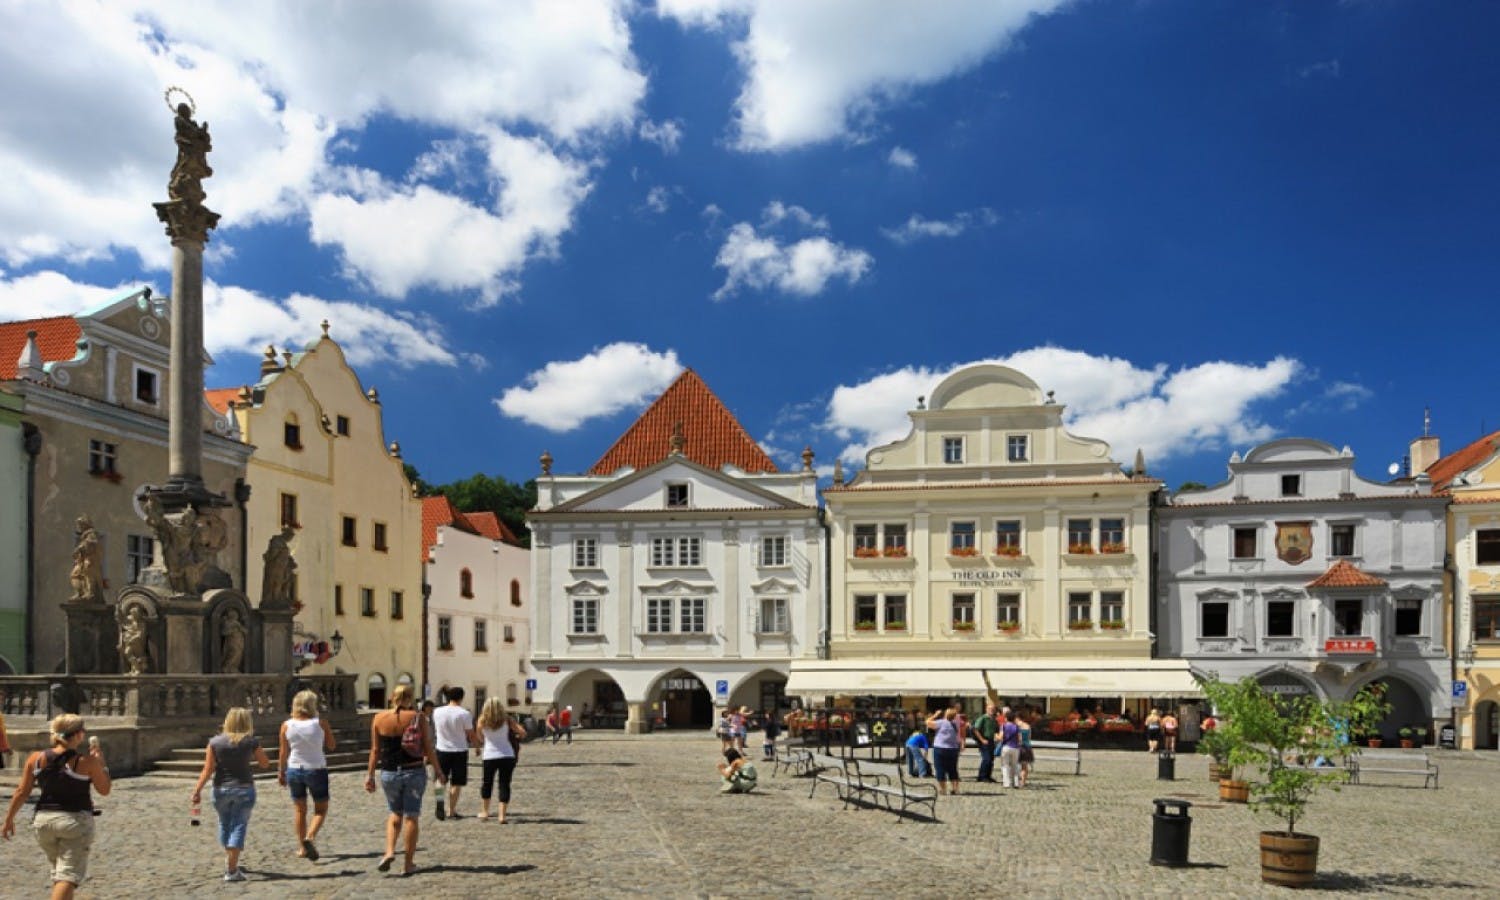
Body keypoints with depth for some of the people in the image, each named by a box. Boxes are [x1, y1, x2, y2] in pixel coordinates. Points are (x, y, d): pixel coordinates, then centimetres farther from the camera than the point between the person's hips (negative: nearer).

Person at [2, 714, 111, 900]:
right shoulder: (87, 762, -12)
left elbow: (22, 792, 1)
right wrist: (101, 762, 7)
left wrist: (9, 819, 12)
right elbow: (104, 790, -1)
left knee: (59, 870, 24)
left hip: (43, 820, 5)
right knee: (68, 875, -4)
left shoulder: (36, 758, -2)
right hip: (76, 821, -5)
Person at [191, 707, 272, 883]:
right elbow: (265, 764, 4)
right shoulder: (251, 741, -5)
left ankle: (229, 861, 34)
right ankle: (231, 870, -5)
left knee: (225, 824, 20)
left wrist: (197, 790, -3)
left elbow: (208, 770, -7)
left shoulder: (215, 742, -3)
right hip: (244, 789, -2)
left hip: (221, 789, 2)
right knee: (239, 826, 0)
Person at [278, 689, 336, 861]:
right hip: (316, 769, -3)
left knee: (299, 810, 16)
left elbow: (283, 752, 1)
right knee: (321, 809, 9)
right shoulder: (320, 724, -11)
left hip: (294, 769, 3)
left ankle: (302, 848, 20)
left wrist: (281, 773, 12)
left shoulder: (287, 725, -5)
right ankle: (310, 837, -14)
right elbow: (331, 745, 0)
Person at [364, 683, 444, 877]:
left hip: (389, 773, 2)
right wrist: (437, 770, 7)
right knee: (411, 816, 6)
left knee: (395, 813, 21)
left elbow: (375, 750, 1)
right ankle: (408, 864, 9)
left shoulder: (379, 719, -1)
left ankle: (389, 852, 3)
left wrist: (370, 774, 9)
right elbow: (428, 748, -4)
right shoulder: (418, 718, -6)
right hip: (414, 772, -2)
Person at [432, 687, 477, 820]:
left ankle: (440, 797, -15)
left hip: (442, 750, 3)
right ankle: (451, 810, 9)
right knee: (456, 783, 7)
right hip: (459, 751, -3)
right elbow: (471, 735, -5)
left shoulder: (437, 712, 0)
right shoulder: (464, 714, -11)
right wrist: (477, 744, 13)